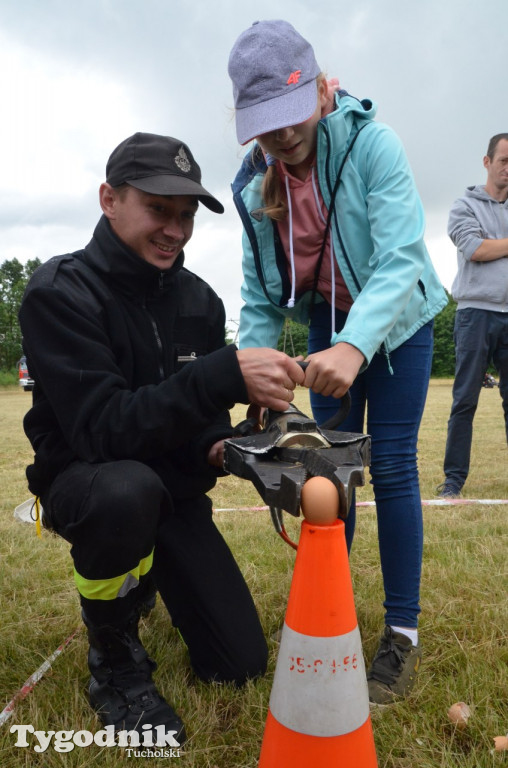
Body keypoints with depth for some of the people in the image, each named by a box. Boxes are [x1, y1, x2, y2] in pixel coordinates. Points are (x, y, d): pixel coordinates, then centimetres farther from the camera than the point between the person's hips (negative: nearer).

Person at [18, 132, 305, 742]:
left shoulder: (200, 300, -1)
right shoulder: (60, 293, -18)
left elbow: (202, 408, 7)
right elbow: (100, 428, -30)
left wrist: (216, 446, -17)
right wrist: (226, 375, -42)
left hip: (174, 490, 5)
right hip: (84, 482, -4)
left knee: (241, 663, 2)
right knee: (126, 491, -43)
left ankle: (144, 575, 32)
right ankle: (114, 662, -10)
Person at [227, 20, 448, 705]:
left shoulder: (373, 143, -23)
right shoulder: (254, 183, -9)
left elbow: (400, 259, -33)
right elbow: (259, 293, -5)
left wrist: (356, 345, -49)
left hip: (397, 319, -4)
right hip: (326, 326, 4)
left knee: (391, 465, -7)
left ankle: (403, 631, 7)